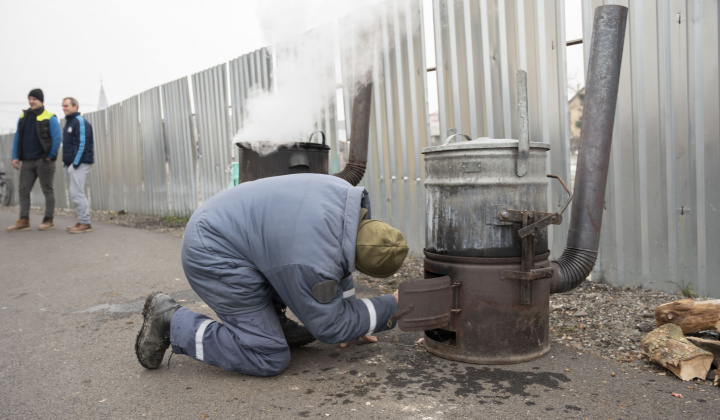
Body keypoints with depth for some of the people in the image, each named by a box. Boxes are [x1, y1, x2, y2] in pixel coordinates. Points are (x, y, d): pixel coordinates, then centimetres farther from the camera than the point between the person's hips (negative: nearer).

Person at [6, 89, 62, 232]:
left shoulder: (50, 118, -4)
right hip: (27, 161, 6)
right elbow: (17, 138, 14)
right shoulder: (23, 117, 12)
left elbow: (57, 139, -9)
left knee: (47, 190, 1)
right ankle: (24, 221, 8)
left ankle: (48, 220, 7)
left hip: (44, 161, -6)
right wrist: (15, 157, 7)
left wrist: (50, 156, -9)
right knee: (23, 190, 4)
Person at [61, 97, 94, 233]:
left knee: (77, 193, -12)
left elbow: (83, 144, -17)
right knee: (73, 193, 10)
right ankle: (81, 221, 16)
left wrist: (76, 163, -19)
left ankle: (85, 223, -8)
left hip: (78, 164, -10)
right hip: (70, 164, 10)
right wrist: (66, 163, 17)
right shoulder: (68, 122, 20)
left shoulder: (80, 122, -9)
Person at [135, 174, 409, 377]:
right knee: (270, 358, -10)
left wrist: (350, 320, 14)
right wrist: (391, 307, -9)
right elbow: (330, 326, -16)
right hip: (213, 254, -9)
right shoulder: (313, 262, -32)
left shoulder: (347, 195, -8)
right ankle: (171, 322, -2)